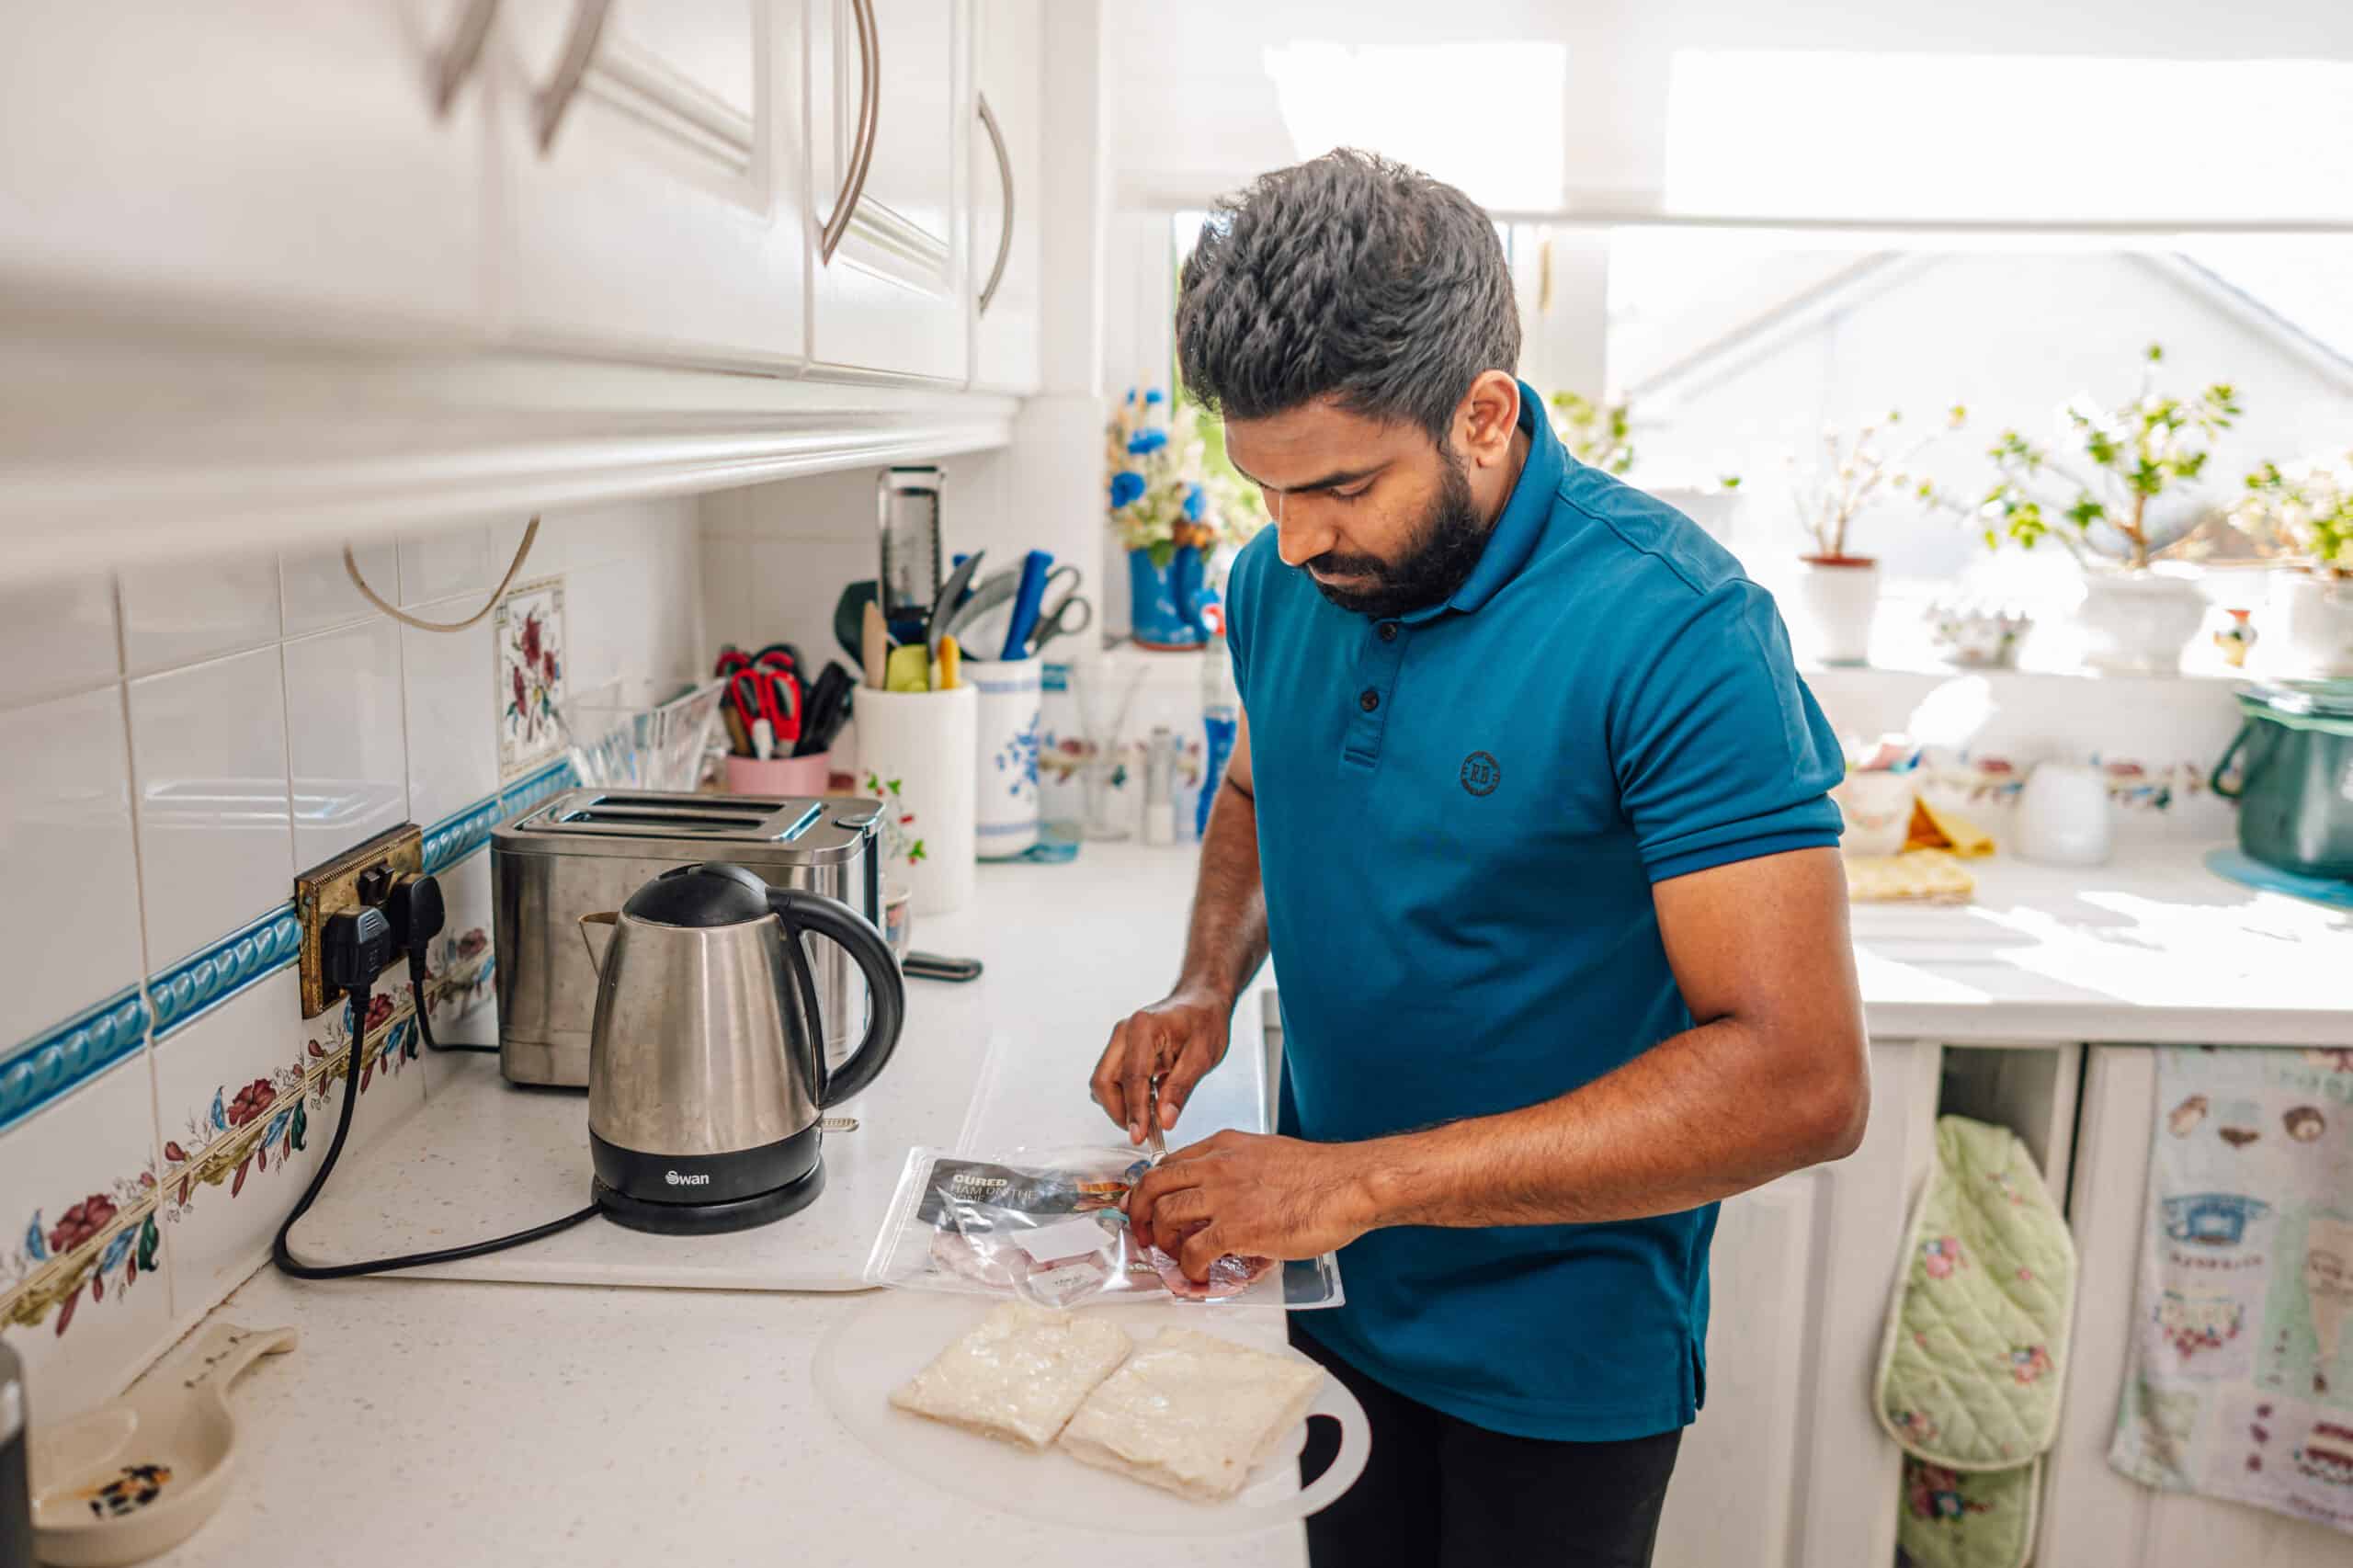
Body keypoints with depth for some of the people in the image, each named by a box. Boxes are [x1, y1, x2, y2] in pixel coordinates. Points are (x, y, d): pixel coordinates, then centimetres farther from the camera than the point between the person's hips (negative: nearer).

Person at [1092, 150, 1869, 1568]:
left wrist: (1365, 1178, -29)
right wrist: (1211, 986, -6)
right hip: (1327, 1298, 5)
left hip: (1562, 1356, -5)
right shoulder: (1283, 580, -5)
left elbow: (1803, 1080, -28)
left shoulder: (1674, 627, -25)